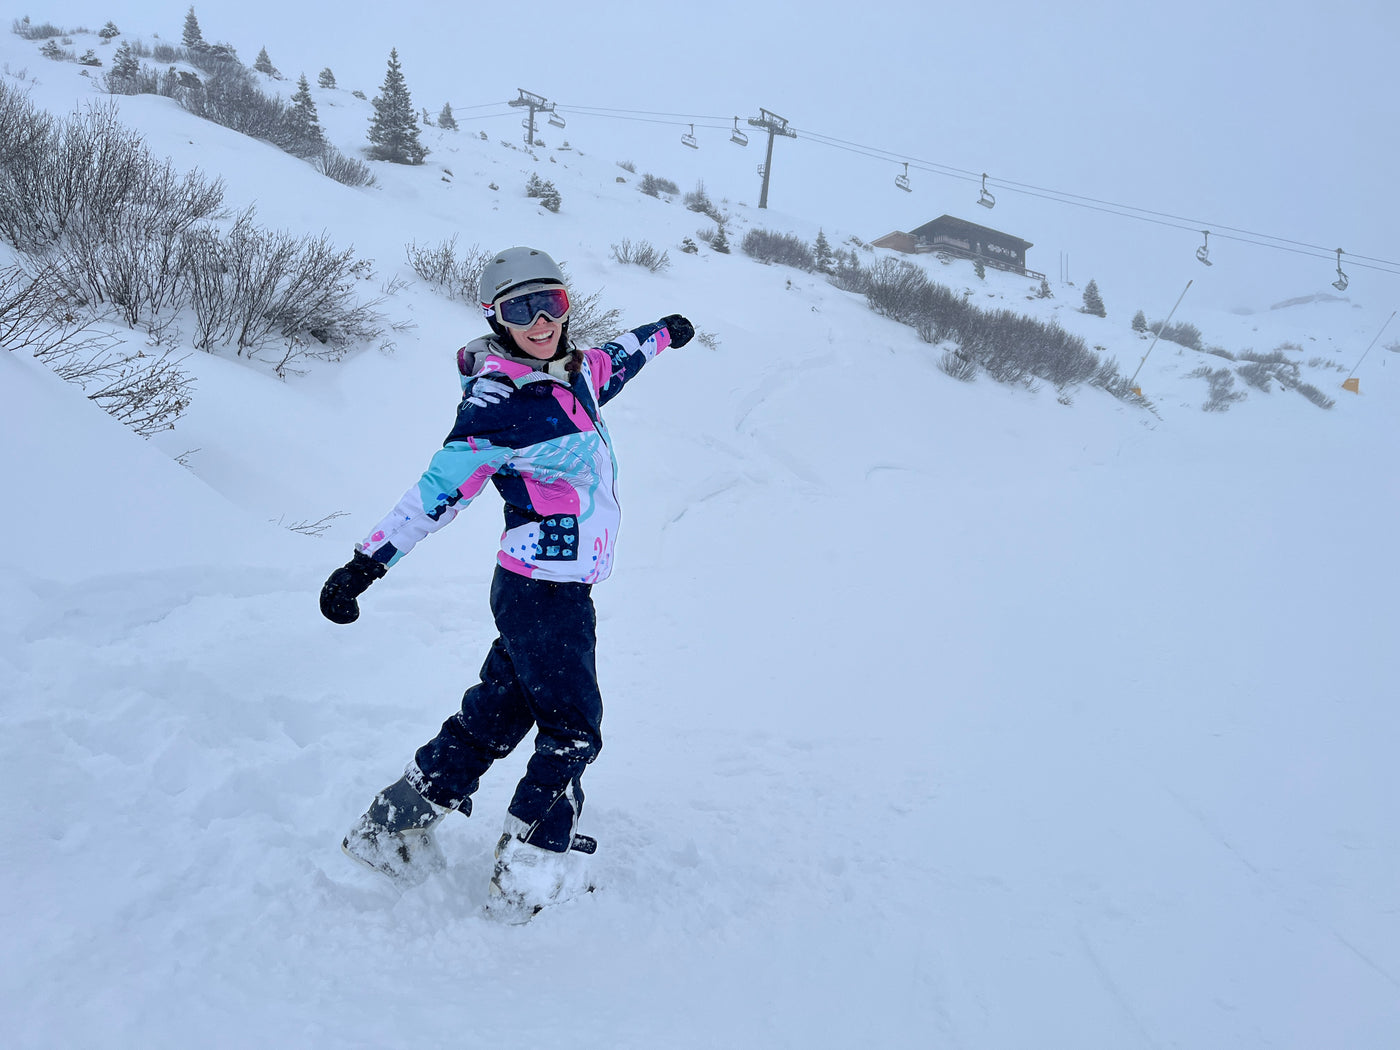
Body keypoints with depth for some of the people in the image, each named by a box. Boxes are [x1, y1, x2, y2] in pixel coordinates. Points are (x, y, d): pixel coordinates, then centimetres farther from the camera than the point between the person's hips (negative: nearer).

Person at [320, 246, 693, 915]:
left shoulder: (576, 374, 7)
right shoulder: (497, 402, -17)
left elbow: (617, 357, 30)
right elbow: (439, 489, -19)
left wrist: (663, 332, 48)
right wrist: (367, 562, -22)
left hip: (562, 588, 8)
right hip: (542, 590, -8)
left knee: (495, 715, 16)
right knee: (573, 731, 1)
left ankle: (393, 828, 26)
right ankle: (525, 880, 12)